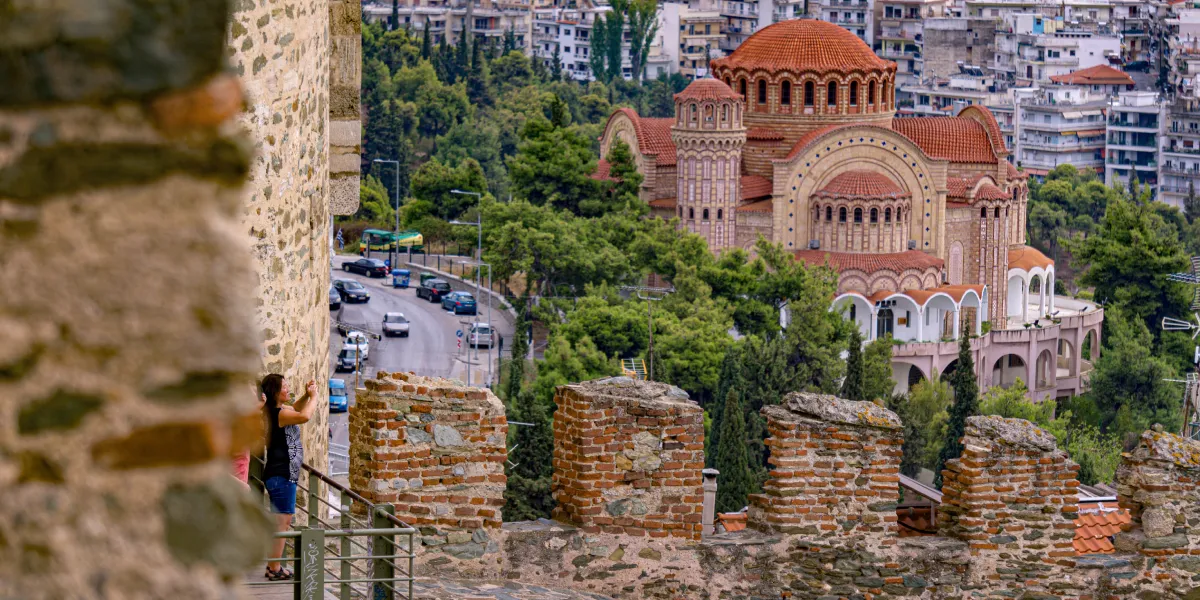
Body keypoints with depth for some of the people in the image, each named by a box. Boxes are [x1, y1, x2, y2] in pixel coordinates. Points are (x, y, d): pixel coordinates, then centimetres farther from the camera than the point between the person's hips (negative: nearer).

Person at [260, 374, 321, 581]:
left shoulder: (280, 410, 11)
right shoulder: (278, 413, -18)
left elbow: (295, 409, 31)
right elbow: (304, 416, -34)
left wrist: (307, 395, 12)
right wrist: (314, 397, -17)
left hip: (282, 475, 11)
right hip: (281, 476, -11)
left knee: (283, 521, 17)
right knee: (282, 521, -7)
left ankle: (274, 565, 24)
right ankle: (275, 569, -5)